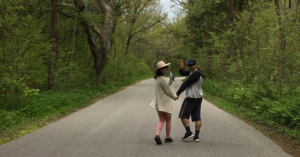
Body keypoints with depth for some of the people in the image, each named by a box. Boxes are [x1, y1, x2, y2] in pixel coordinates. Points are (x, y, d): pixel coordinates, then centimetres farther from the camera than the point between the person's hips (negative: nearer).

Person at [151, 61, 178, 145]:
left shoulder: (157, 78, 8)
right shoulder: (163, 79, -20)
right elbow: (168, 91, -15)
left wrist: (170, 81, 11)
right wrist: (175, 97, 2)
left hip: (158, 102, 8)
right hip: (165, 102, -7)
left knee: (161, 120, 10)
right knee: (168, 120, 10)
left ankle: (157, 135, -10)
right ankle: (167, 137, 19)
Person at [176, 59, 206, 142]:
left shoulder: (196, 74, -19)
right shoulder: (193, 71, 11)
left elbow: (186, 83, -16)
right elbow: (183, 73, 14)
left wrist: (178, 93, -11)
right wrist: (181, 68, -9)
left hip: (191, 98, -10)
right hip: (198, 97, 10)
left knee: (183, 115, 2)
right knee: (197, 117, 5)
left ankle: (189, 132, -2)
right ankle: (196, 136, 5)